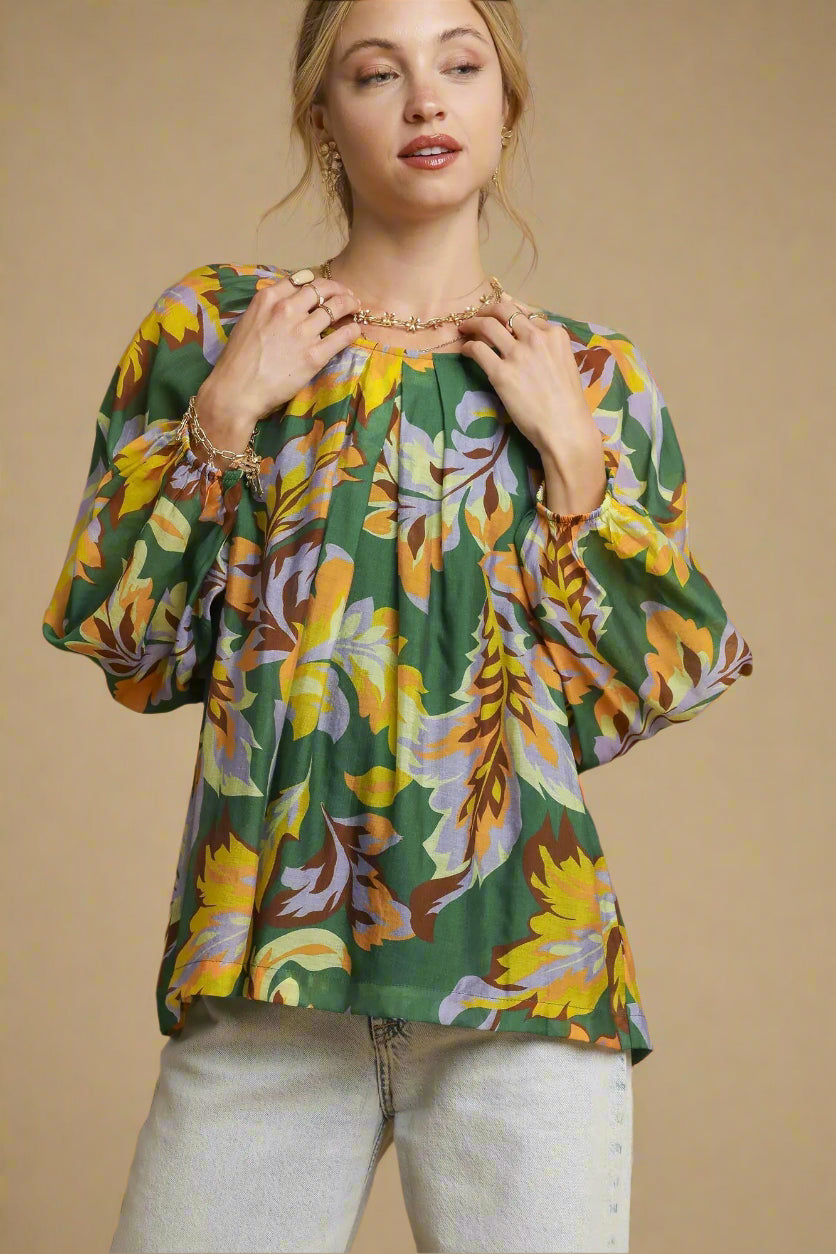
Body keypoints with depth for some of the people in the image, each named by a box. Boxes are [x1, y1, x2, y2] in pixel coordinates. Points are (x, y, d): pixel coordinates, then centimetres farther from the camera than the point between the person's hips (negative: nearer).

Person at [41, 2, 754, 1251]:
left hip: (529, 956, 1)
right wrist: (227, 413, -5)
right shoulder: (208, 327, 7)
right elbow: (125, 645, 4)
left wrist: (571, 452, -3)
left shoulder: (595, 376, 9)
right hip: (270, 951, 0)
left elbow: (661, 686, 5)